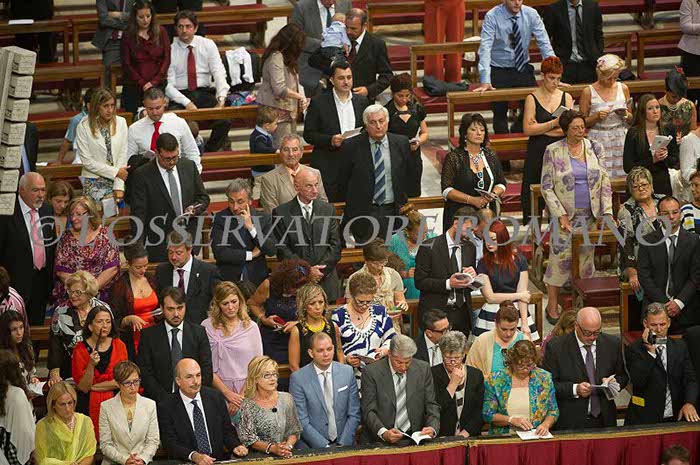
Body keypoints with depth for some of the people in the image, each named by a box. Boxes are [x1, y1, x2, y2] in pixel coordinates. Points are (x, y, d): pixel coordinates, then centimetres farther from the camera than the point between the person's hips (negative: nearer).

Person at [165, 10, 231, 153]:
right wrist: (187, 103, -19)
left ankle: (209, 153, -5)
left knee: (224, 120, -26)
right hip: (180, 96, -1)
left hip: (205, 94, 1)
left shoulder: (208, 45, 6)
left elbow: (219, 73, -3)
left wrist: (221, 98, -20)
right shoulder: (170, 49, 1)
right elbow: (168, 86, -3)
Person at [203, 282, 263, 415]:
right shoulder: (208, 327, -1)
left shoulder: (251, 327, 7)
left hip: (246, 391, 2)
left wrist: (242, 395, -8)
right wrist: (227, 393, -11)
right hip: (218, 391, -2)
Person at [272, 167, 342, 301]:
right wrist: (306, 270, -12)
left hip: (326, 281, 2)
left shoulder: (328, 209, 9)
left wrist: (321, 271, -6)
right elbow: (282, 249, -4)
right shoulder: (281, 213, 0)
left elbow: (335, 245, 6)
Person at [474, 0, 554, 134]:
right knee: (500, 111, -5)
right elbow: (485, 47, -22)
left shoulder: (531, 14, -6)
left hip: (524, 69, 3)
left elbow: (544, 43, -8)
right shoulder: (492, 17, -15)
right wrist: (485, 81, -32)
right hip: (499, 71, -3)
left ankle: (517, 132, 21)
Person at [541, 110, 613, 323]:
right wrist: (561, 215, -12)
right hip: (566, 215, -3)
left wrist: (606, 211, -3)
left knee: (586, 256, 7)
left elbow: (605, 181, 5)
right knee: (561, 256, -5)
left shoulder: (594, 148, 3)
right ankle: (552, 305, 4)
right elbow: (546, 187, -6)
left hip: (590, 215, 3)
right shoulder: (553, 152, -7)